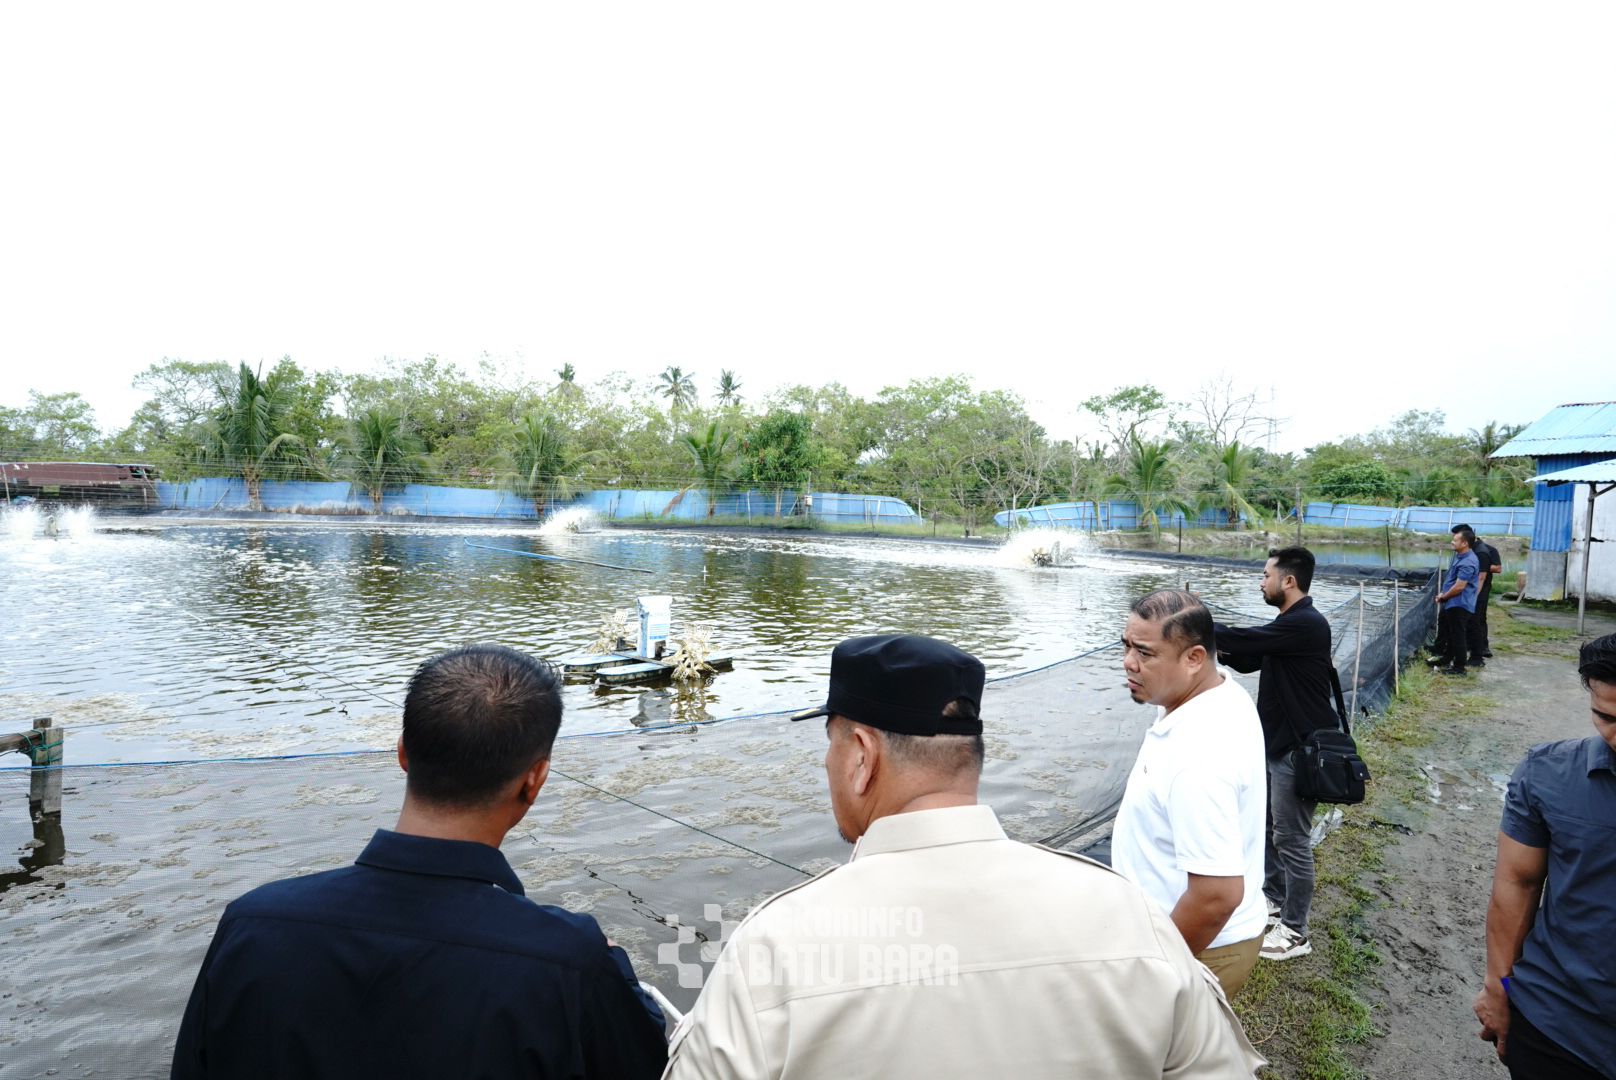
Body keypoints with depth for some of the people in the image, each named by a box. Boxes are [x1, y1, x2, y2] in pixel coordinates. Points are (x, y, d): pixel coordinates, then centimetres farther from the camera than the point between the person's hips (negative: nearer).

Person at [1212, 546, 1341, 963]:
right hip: (1276, 742, 10)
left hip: (1299, 749, -10)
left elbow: (1244, 640, -28)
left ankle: (1294, 933, 14)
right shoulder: (1289, 622, 9)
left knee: (1291, 840, 1)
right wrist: (1215, 643, -2)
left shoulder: (1305, 624, -23)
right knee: (1268, 824, 22)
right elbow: (1248, 659, 15)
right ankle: (1274, 898, 39)